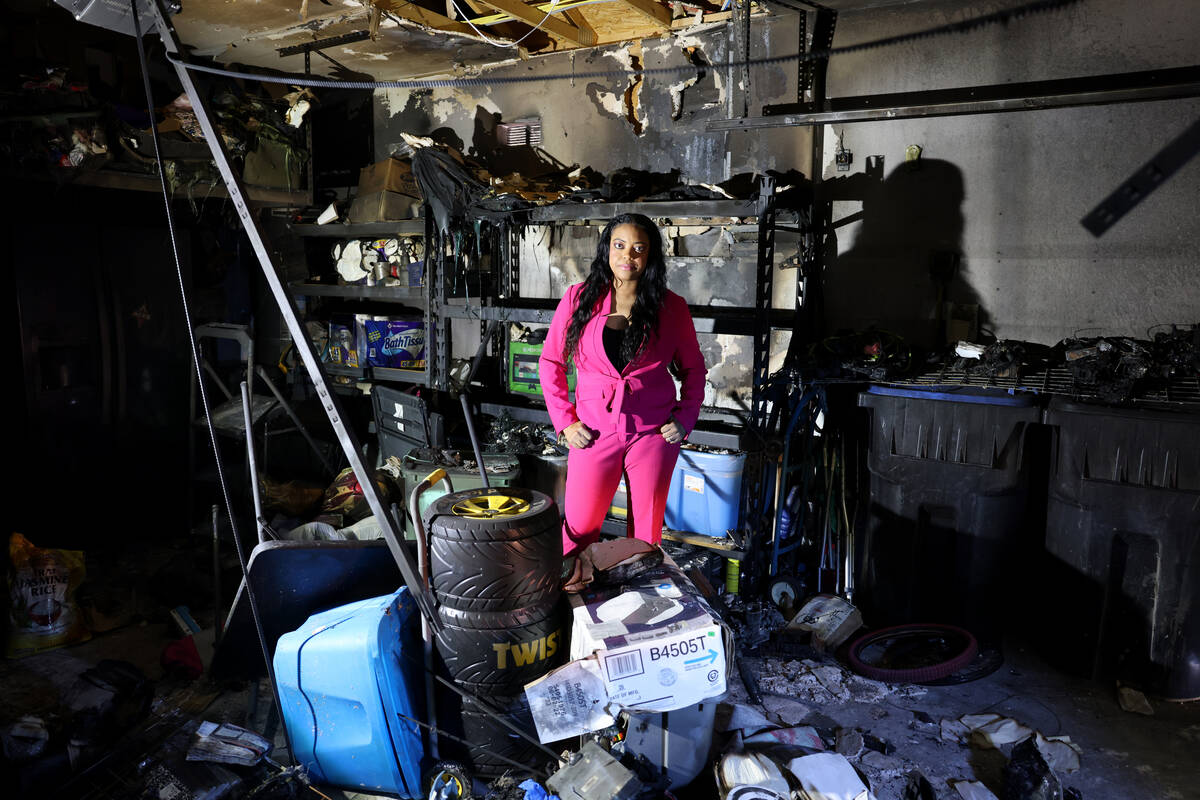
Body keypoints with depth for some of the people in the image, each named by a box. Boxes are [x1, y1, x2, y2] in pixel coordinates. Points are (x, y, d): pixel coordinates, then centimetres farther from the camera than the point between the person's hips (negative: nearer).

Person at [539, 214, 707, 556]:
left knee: (646, 533, 9)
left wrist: (684, 419, 1)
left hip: (653, 433, 0)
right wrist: (565, 421, 1)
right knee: (578, 530, 4)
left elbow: (693, 368, 13)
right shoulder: (579, 298, 0)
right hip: (594, 432, 0)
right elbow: (550, 362, 8)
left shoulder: (671, 307, 0)